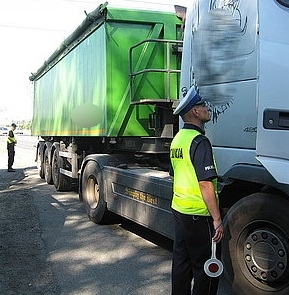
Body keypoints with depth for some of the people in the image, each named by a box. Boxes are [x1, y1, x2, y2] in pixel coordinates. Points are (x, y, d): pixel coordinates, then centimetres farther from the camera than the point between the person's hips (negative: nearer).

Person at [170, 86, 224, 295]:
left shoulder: (178, 139, 11)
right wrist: (217, 219, -21)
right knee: (207, 267, 3)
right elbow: (206, 184, -24)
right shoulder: (200, 141, -19)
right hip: (199, 214, -9)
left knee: (181, 261, 18)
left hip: (179, 209, 9)